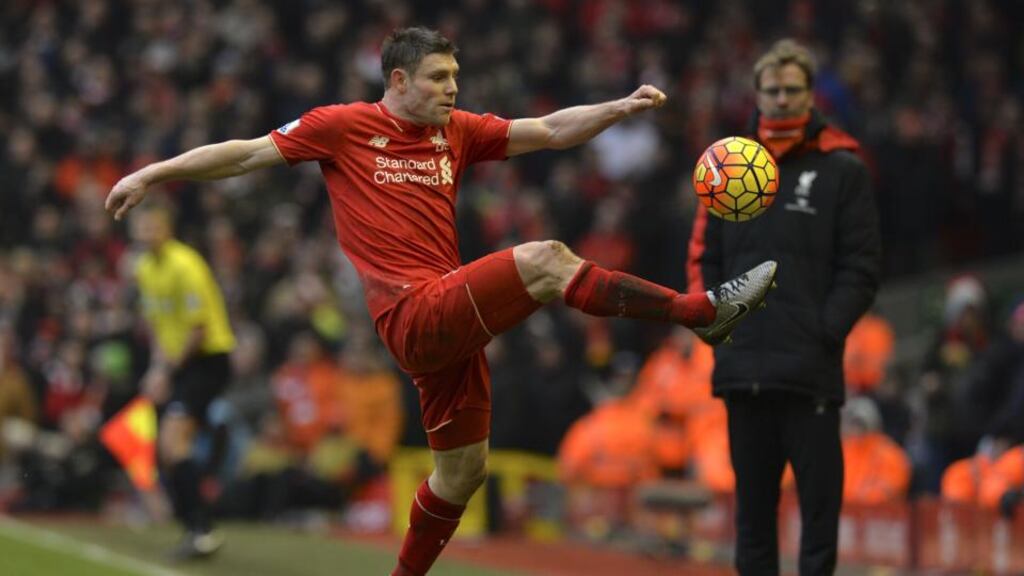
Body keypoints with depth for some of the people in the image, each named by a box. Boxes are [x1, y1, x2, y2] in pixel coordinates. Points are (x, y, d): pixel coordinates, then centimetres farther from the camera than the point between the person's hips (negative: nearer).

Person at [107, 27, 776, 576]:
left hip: (451, 323, 7)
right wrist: (154, 173, 0)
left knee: (463, 468, 14)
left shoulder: (457, 131, 14)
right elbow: (247, 153, 3)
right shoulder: (345, 126, 0)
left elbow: (551, 130, 10)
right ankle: (705, 310, -23)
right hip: (414, 315, -7)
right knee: (545, 259, -23)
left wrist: (622, 107, -6)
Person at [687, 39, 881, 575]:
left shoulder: (842, 170, 3)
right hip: (742, 365, 4)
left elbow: (861, 267, 0)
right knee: (752, 496, 8)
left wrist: (826, 331, -11)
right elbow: (703, 256, 16)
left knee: (819, 492, -4)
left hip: (810, 370, -4)